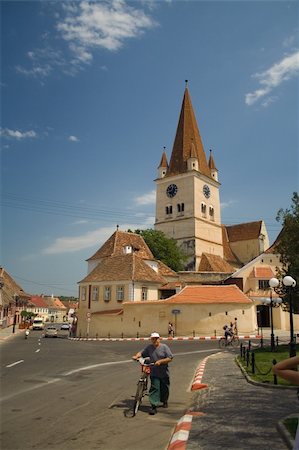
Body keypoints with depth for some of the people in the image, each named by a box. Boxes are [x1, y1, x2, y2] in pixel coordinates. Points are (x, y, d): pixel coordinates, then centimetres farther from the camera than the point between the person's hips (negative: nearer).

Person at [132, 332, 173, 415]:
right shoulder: (149, 347, 4)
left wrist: (160, 361, -20)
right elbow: (141, 352, 9)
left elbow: (170, 358, -11)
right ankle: (153, 406, -6)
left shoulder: (164, 347, -6)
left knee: (164, 389, 13)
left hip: (164, 373, -1)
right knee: (154, 389, -11)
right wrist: (136, 356, -13)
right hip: (154, 373, 1)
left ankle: (164, 401, 40)